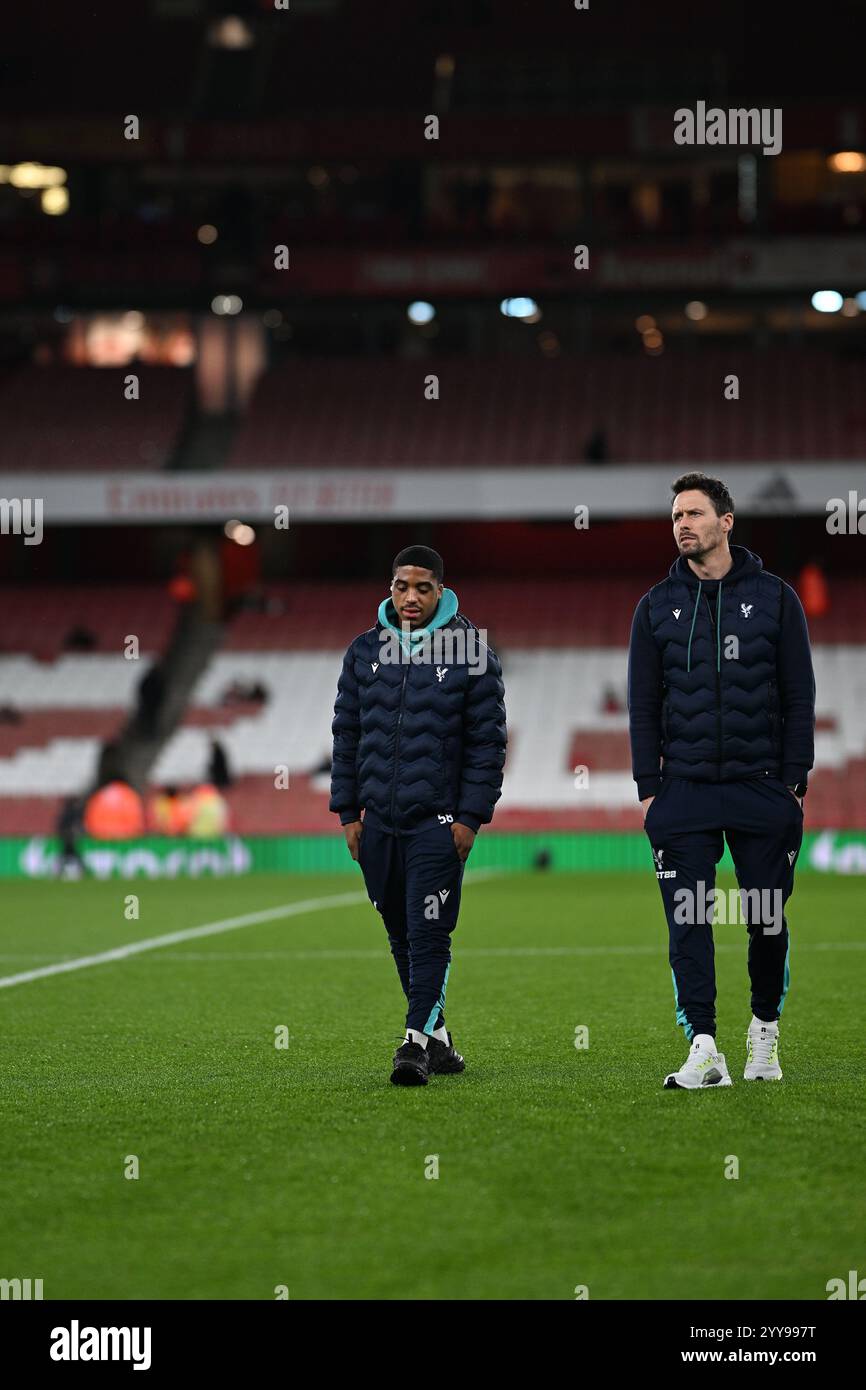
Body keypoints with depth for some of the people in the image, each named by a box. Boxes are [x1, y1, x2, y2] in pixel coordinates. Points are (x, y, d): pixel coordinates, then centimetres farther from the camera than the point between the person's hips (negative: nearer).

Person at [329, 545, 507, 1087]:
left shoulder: (471, 652, -2)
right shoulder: (365, 651, 9)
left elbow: (488, 741, -2)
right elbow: (347, 733, 14)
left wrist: (472, 817, -8)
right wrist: (348, 811, 8)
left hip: (439, 823, -4)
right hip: (379, 821, 4)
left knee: (428, 936, -10)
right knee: (402, 937, 10)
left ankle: (418, 1041, -10)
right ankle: (438, 1036, 21)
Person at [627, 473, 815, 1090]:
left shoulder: (774, 598, 3)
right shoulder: (658, 606, 8)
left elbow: (799, 695, 4)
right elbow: (643, 704, 9)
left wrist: (794, 780, -3)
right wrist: (648, 787, 1)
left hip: (762, 786, -1)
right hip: (684, 791, 1)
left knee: (767, 921, 4)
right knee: (689, 921, -7)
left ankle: (765, 1034, 22)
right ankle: (705, 1050, -7)